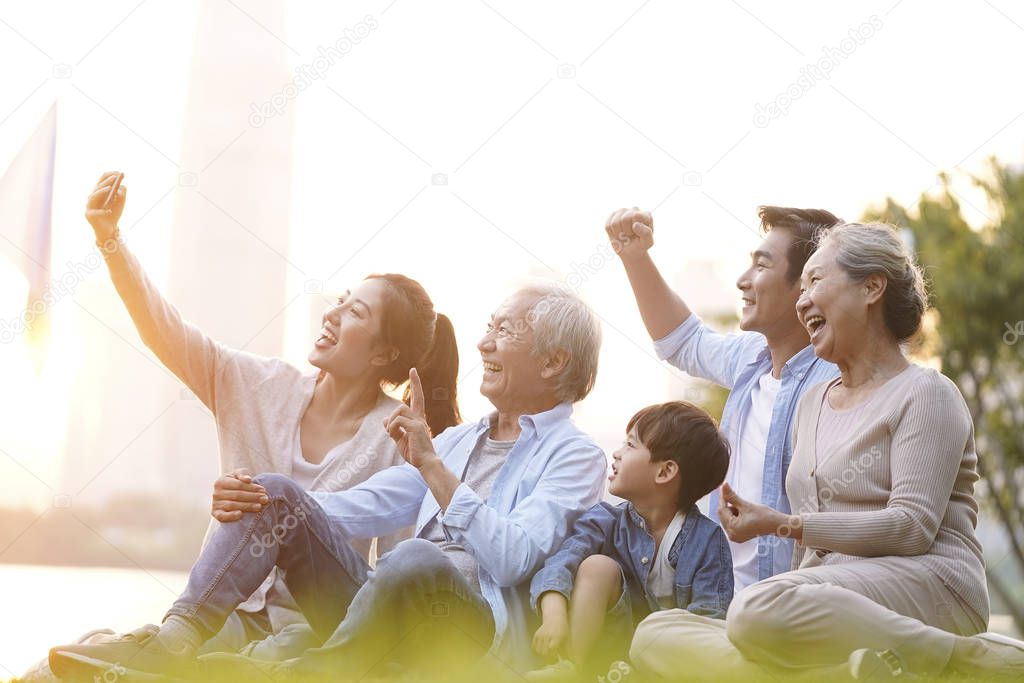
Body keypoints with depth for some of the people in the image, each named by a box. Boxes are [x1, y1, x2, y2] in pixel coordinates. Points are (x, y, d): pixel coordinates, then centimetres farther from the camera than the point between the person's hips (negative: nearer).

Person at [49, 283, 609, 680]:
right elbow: (365, 506, 16)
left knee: (420, 558, -39)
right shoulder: (458, 440, 26)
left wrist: (432, 466, -14)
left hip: (477, 630, -7)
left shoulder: (574, 456, 3)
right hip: (387, 620, 7)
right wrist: (253, 505, 0)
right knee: (275, 493, -6)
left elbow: (511, 558, -13)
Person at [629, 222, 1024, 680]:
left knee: (759, 611, -38)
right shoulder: (812, 402, 26)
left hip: (924, 581, -7)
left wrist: (784, 524, -11)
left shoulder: (925, 393, 1)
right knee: (654, 635, -13)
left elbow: (913, 527, -12)